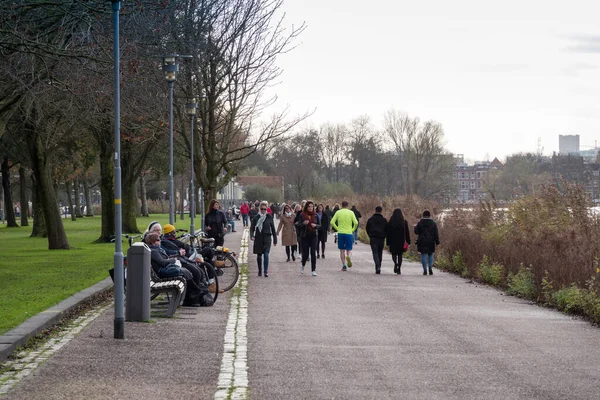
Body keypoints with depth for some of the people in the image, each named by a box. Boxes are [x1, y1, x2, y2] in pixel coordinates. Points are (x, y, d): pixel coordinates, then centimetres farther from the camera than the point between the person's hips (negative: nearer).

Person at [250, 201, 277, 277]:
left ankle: (266, 271, -13)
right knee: (259, 255, 9)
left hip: (267, 238, -1)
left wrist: (275, 240, 8)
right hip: (258, 238, 1)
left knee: (266, 254, -14)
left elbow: (273, 229, 7)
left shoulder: (269, 217, 1)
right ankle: (260, 271, 23)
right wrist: (252, 236, -18)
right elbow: (252, 228, 1)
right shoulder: (256, 217, 1)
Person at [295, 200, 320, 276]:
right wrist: (303, 223, -22)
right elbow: (298, 225, -3)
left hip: (313, 236, 1)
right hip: (304, 236, -1)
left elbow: (319, 225, 11)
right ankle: (303, 265, 33)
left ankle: (313, 270, -2)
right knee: (305, 253, 3)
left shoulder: (315, 215, 5)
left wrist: (315, 225, -11)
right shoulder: (301, 215, -1)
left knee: (313, 253, -6)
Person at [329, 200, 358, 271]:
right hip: (349, 233, -1)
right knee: (349, 250, 6)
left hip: (340, 233, 1)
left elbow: (332, 222, -3)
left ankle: (344, 265, 3)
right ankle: (348, 257, -26)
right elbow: (356, 223, -8)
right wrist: (352, 230, 5)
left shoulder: (338, 212, 3)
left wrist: (337, 229, 6)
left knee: (342, 250, 9)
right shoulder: (351, 213, 1)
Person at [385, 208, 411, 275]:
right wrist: (408, 242, 5)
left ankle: (395, 263, -21)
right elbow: (407, 232, 0)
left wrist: (388, 242, 6)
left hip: (393, 241, -1)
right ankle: (399, 269, 3)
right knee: (400, 254, 10)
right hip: (401, 241, 1)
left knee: (394, 253, 10)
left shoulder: (390, 222, -2)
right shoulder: (404, 222, -1)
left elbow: (387, 233, 0)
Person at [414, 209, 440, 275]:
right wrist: (437, 242, 4)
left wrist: (415, 227, 20)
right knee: (430, 255, 14)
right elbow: (436, 233, 0)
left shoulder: (420, 223, -3)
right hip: (431, 242, 1)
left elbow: (416, 232, -1)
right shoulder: (433, 223, 1)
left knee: (424, 256, 2)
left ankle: (425, 270, -3)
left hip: (422, 242, -1)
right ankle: (430, 268, -4)